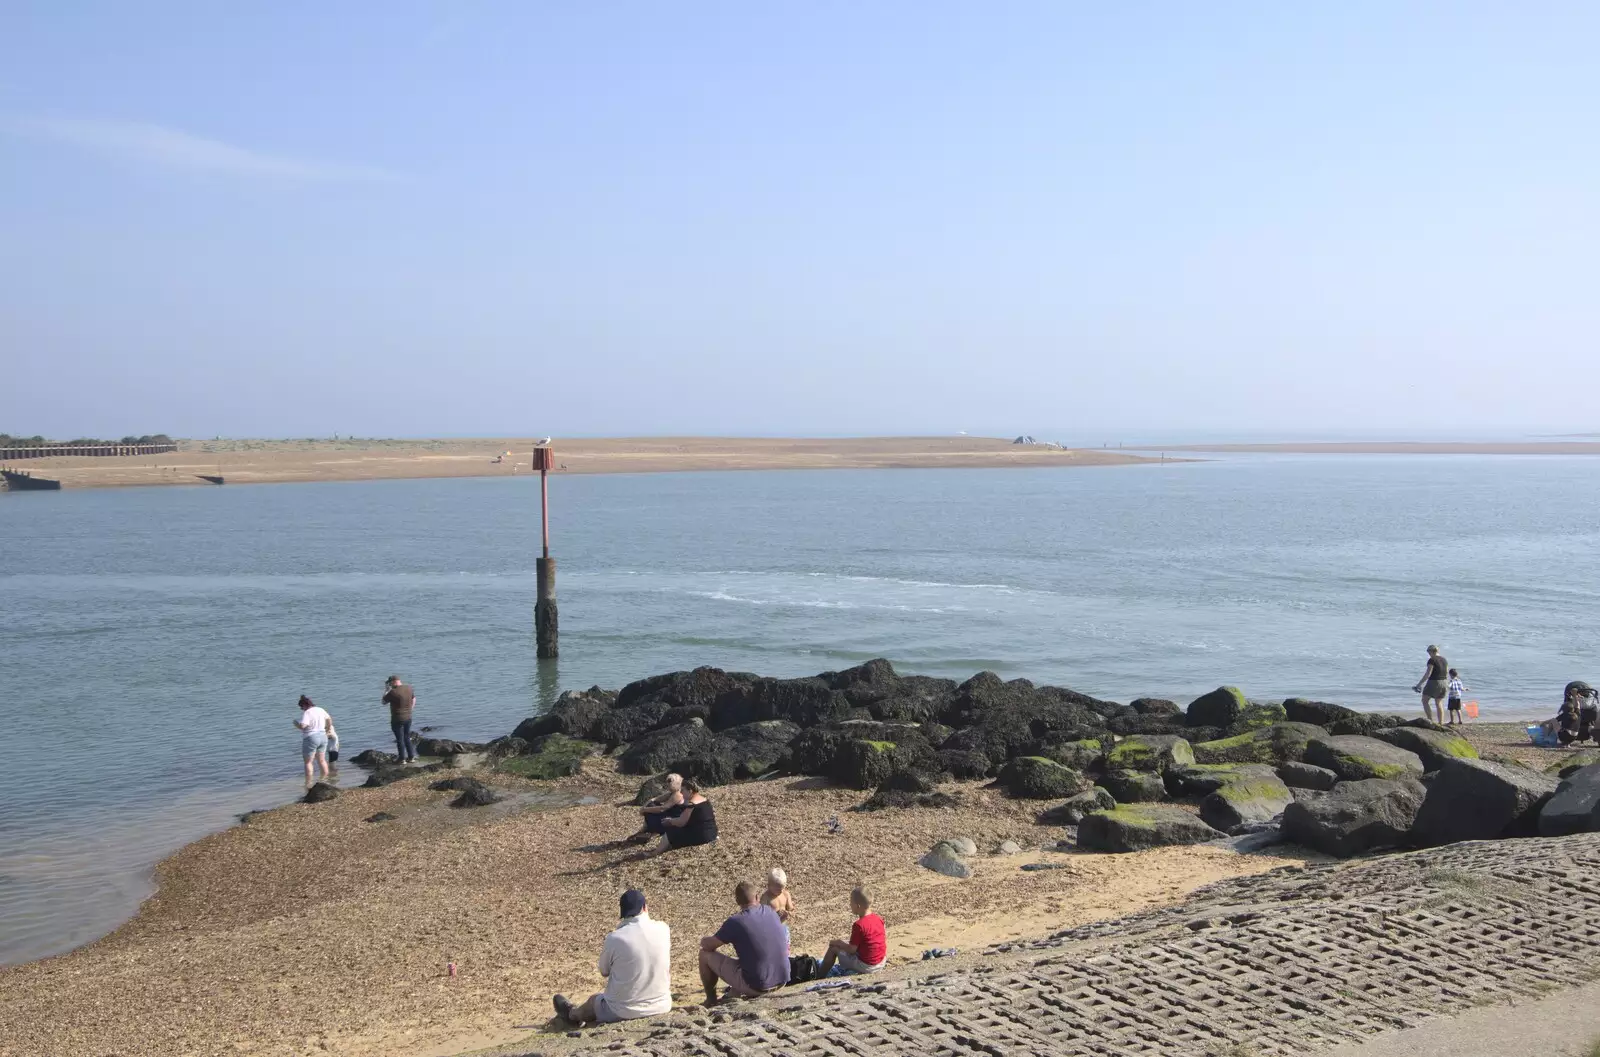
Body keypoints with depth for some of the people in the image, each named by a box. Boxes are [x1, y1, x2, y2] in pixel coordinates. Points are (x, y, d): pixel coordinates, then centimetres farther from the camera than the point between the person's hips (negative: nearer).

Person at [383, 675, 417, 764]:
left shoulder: (393, 692, -20)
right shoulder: (409, 689, 0)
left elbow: (384, 702, -6)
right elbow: (414, 699, 16)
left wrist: (386, 690, 4)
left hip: (397, 720, -6)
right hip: (408, 718, 6)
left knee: (400, 740, 5)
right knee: (407, 738, 18)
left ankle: (402, 759, 9)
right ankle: (411, 757, 20)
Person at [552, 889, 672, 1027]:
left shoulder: (614, 938, -17)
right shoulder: (663, 929, -9)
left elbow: (604, 972, 0)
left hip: (623, 1012, -3)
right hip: (661, 1006, 3)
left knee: (594, 1000, 31)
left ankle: (573, 1014, 62)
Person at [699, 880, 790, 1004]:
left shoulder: (735, 922, -14)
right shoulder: (771, 912, 3)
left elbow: (707, 945, -3)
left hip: (755, 985, -6)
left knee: (705, 954, 7)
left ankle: (711, 1001, 21)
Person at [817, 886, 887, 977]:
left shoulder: (859, 925, -22)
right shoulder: (879, 919, 0)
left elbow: (852, 949, -18)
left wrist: (837, 943, -3)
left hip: (866, 966, -8)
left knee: (833, 948, 5)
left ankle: (819, 976, 12)